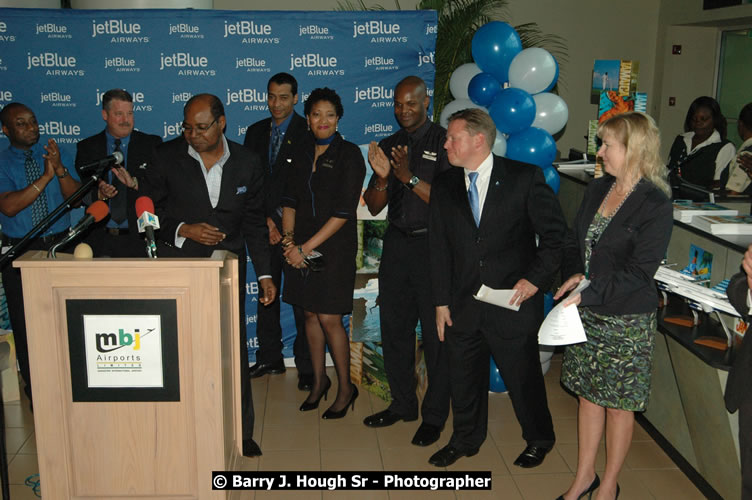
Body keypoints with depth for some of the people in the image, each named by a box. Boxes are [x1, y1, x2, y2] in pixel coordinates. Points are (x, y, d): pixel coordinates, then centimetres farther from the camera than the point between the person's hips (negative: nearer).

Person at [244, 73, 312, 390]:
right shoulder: (256, 132, 13)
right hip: (264, 225, 5)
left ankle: (306, 366, 8)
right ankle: (269, 359, 24)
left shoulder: (307, 133, -4)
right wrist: (264, 219, -2)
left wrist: (284, 223, -11)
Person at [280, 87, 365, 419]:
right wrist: (288, 239, -7)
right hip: (302, 247, 5)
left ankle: (345, 388, 14)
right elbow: (291, 200, 10)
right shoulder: (302, 154, 10)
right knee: (310, 314, 11)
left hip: (334, 247, -5)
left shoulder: (349, 155, -8)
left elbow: (343, 212, -14)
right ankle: (319, 381, 28)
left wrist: (305, 247, -14)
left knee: (329, 318, -4)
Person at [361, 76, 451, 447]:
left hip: (433, 245, -6)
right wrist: (382, 178, -12)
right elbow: (373, 207, 7)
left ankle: (435, 416, 15)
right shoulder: (388, 146, 11)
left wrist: (409, 178, -22)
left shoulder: (443, 142, -6)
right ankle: (402, 404, 29)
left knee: (436, 332, 1)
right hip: (396, 245, 6)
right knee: (394, 327, 13)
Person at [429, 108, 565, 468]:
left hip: (514, 300, -3)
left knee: (523, 376, 10)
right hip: (463, 303, 4)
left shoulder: (524, 177, -8)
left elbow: (554, 233, -4)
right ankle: (465, 440, 39)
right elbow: (439, 248, 6)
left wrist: (536, 278, -11)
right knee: (463, 376, 16)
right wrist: (441, 302, 4)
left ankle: (539, 439, 37)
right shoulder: (444, 185, 4)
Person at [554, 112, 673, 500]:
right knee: (588, 394, 16)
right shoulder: (597, 189, 6)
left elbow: (639, 271, -18)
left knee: (618, 403, 9)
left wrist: (589, 292, -22)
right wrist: (574, 274, -6)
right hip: (586, 312, 6)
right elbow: (573, 241, 13)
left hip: (626, 321, -6)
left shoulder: (655, 206, -15)